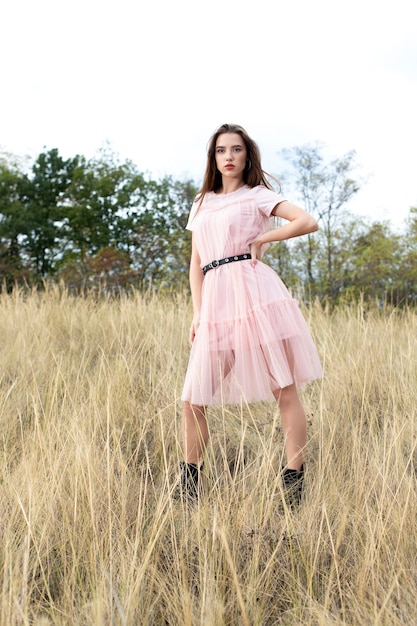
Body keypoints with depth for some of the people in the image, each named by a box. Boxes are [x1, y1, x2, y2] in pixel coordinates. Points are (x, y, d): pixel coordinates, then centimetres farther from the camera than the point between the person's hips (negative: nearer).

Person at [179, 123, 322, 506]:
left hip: (253, 292, -5)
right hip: (215, 301, 5)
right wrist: (197, 313, 9)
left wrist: (262, 240, -2)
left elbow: (308, 222, -6)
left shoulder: (257, 195, 8)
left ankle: (295, 484, 2)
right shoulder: (201, 205, 23)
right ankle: (188, 484, 16)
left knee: (284, 390, -4)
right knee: (192, 400, 2)